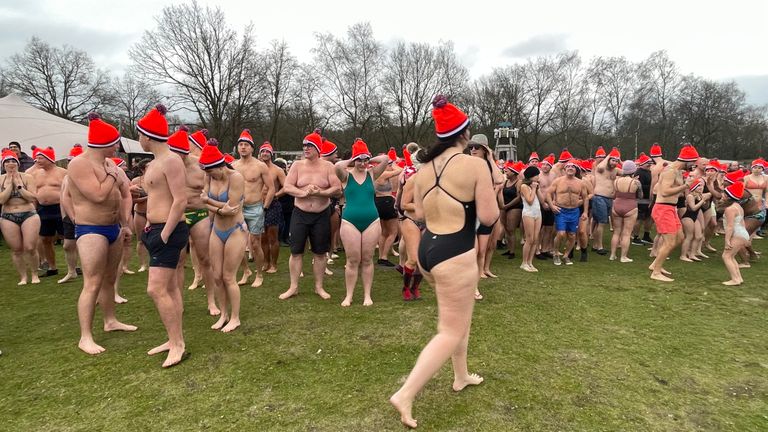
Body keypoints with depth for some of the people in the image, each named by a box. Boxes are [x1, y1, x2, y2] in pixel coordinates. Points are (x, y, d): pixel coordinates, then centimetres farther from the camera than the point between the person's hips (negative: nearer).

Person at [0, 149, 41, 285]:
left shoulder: (27, 177, -1)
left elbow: (33, 197, -9)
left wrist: (18, 185, -11)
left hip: (29, 215, -2)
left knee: (30, 248, -7)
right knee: (16, 250, 4)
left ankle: (34, 274, 13)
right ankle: (23, 277, 17)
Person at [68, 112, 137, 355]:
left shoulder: (108, 163, 11)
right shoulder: (79, 164, -16)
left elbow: (123, 195, 20)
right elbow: (99, 195, -26)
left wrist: (124, 224, 20)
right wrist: (112, 174, -12)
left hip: (113, 227, 9)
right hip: (91, 230, -9)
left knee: (110, 279, 19)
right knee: (92, 284, -9)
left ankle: (110, 321, 33)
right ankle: (85, 338, -1)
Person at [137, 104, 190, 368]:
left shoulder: (171, 161, -14)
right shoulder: (155, 163, 16)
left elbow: (181, 200, -22)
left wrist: (165, 234, -21)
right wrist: (150, 225, 17)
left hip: (169, 231, -10)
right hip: (157, 230, 10)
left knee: (156, 289, -12)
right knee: (170, 288, 13)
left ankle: (178, 345, -2)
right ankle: (174, 340, 22)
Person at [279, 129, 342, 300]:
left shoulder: (327, 166, -1)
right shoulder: (297, 165, 1)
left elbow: (337, 188, -7)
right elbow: (287, 187, -6)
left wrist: (321, 192, -23)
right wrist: (303, 192, -23)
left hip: (322, 215, 0)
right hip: (300, 214, 1)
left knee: (320, 252, 8)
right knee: (296, 251, 4)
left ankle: (319, 286, 21)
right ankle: (293, 287, 16)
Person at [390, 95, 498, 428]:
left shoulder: (425, 167, 6)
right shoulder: (475, 164, -12)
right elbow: (488, 217, -12)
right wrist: (489, 200, 8)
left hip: (427, 249, 8)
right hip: (455, 255, -8)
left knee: (460, 316, 27)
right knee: (451, 332, 4)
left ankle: (461, 377, 42)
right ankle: (405, 395, 2)